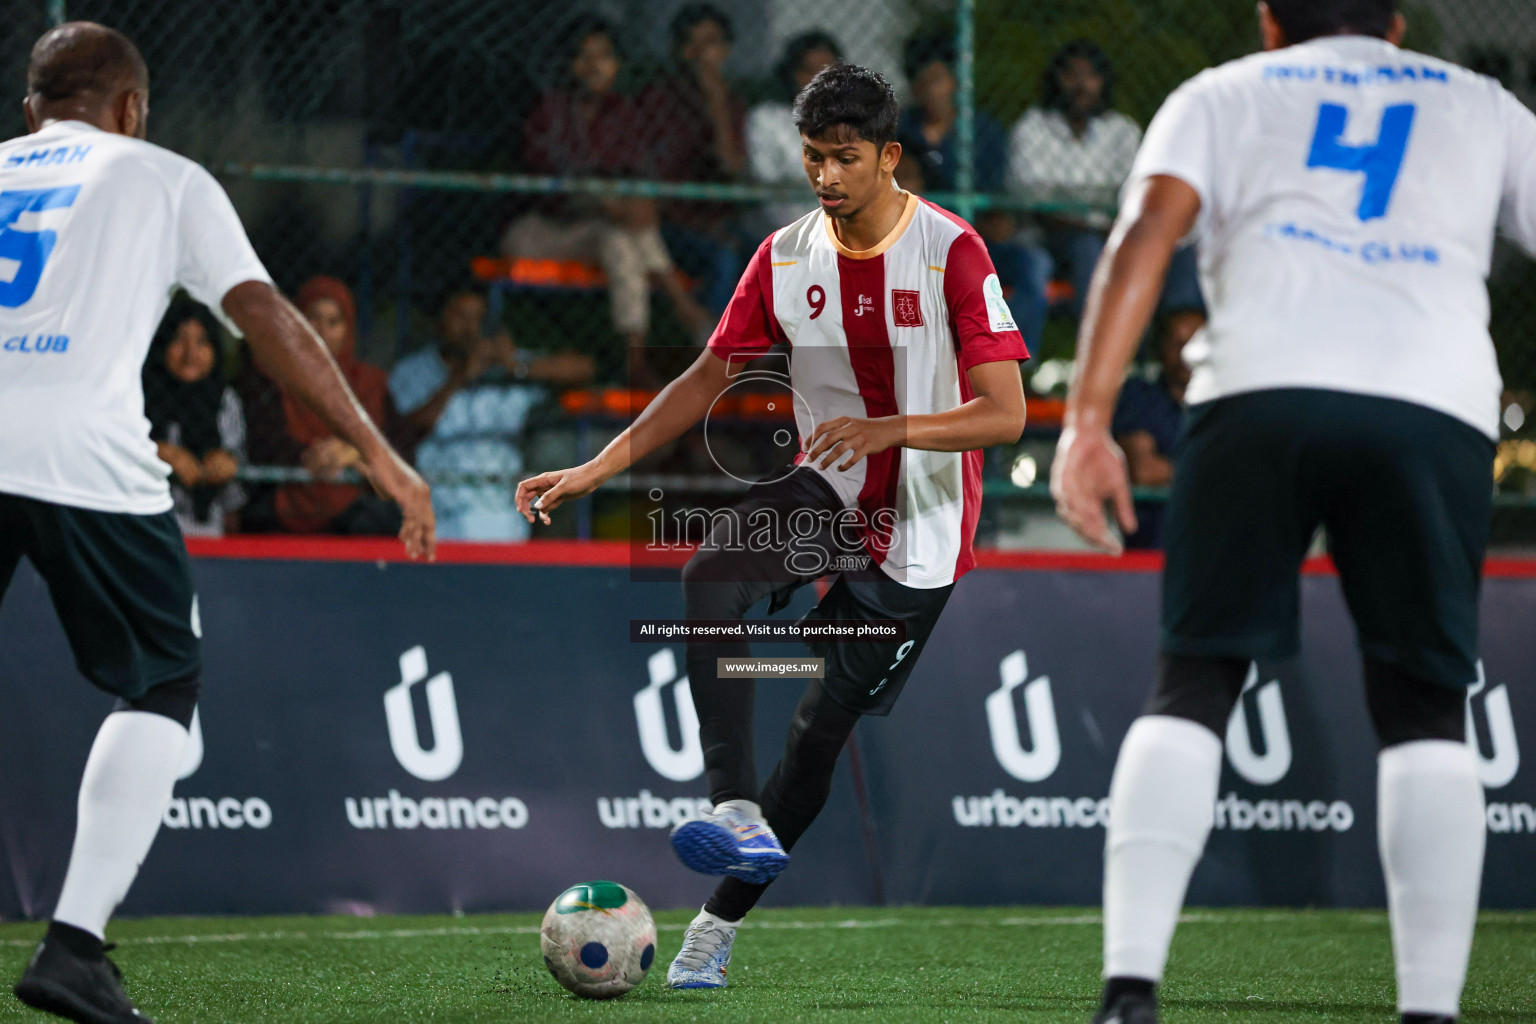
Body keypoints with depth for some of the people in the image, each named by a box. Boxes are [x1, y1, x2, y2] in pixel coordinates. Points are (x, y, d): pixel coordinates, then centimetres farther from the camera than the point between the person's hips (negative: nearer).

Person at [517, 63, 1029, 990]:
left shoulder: (950, 251, -15)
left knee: (823, 729, -3)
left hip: (918, 531, -4)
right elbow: (710, 379, 6)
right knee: (713, 574, -29)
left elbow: (1005, 413, -19)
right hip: (826, 492, 4)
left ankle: (720, 924, 11)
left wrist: (888, 428, -34)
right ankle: (738, 813, -37)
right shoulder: (786, 255, -1)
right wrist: (596, 469, -1)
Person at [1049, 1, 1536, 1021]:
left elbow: (1148, 230, 6)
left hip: (1261, 397, -1)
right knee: (1427, 709, 8)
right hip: (1439, 412, 1)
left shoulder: (1222, 93, 24)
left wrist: (1087, 420, -3)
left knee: (1193, 687, 5)